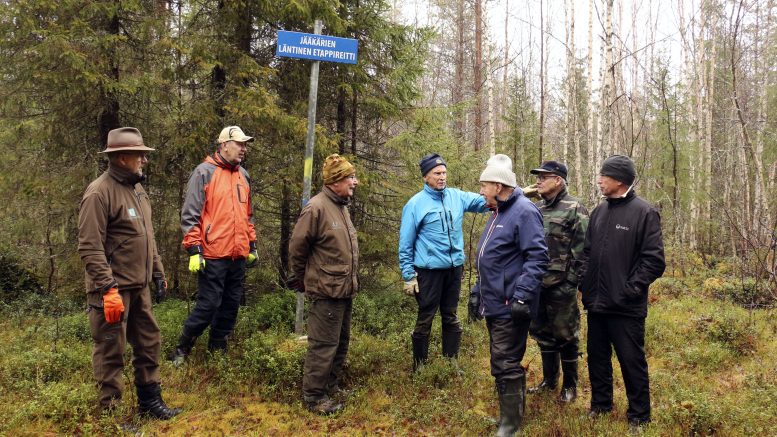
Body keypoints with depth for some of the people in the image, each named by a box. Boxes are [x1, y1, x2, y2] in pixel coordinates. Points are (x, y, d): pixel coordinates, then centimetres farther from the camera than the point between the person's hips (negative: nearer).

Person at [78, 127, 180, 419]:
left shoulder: (136, 189, 12)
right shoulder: (100, 192, -16)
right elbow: (90, 247, -21)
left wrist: (158, 273, 18)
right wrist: (108, 289, -24)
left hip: (139, 287, 9)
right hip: (112, 289, -9)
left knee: (149, 343, 15)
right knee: (111, 352, 1)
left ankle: (150, 401, 29)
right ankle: (110, 413, 13)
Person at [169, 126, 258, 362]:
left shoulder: (243, 175, 15)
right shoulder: (204, 172, -6)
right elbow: (190, 214, -9)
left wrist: (252, 245, 19)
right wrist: (194, 250, -14)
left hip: (238, 255, 7)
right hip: (213, 256, -7)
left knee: (231, 305, 10)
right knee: (208, 305, -5)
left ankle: (217, 349, 24)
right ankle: (181, 350, 12)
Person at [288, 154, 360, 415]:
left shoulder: (341, 206, 11)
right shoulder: (317, 208, -18)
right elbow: (297, 246, -13)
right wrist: (301, 280, -1)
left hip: (344, 290, 9)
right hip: (326, 292, -9)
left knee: (341, 343, 18)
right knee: (323, 345, -3)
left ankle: (330, 386, 33)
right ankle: (314, 397, 10)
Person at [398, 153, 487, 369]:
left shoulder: (457, 196, 5)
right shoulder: (416, 204, -8)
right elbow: (406, 244, -7)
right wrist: (408, 275, -10)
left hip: (455, 268, 5)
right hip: (429, 270, -5)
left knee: (451, 317, 16)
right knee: (425, 319, 4)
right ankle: (419, 368, 18)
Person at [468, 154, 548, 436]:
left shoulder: (524, 212, -16)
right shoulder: (498, 213, 16)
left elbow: (537, 257, -23)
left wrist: (522, 297, -27)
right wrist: (477, 292, 22)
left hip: (510, 306, -10)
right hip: (494, 304, 10)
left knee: (505, 366, -3)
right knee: (503, 363, 17)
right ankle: (510, 414, 30)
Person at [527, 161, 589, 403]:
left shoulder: (574, 209, -10)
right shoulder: (536, 209, 11)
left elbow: (582, 250, -13)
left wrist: (572, 281, -16)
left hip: (561, 285, -7)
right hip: (537, 283, 7)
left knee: (565, 335, 5)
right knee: (542, 333, 15)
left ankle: (570, 385, 20)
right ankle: (549, 379, 31)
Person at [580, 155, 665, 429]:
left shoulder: (644, 213, -11)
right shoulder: (599, 211, 9)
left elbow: (654, 260, -13)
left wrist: (632, 288, -15)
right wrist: (585, 281, 6)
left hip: (625, 306, -6)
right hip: (596, 303, 6)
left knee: (631, 361, 4)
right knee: (597, 357, 17)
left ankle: (639, 416, 20)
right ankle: (600, 404, 35)